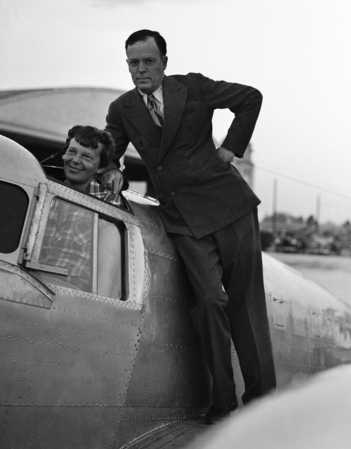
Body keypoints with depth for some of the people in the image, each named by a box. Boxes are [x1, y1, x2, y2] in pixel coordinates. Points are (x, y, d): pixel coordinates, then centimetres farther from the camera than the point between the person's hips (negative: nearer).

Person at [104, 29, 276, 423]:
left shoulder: (192, 87, 0)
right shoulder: (122, 110, 7)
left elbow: (250, 98, 9)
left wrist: (231, 147, 4)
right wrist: (111, 172, 1)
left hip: (228, 203, -1)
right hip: (183, 219, 1)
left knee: (246, 300, 2)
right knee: (211, 298, -14)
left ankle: (261, 395, 11)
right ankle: (222, 401, -3)